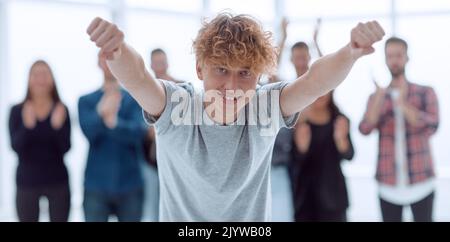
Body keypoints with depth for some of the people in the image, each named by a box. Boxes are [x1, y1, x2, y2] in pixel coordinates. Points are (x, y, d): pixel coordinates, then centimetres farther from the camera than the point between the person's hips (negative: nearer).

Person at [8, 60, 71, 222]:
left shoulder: (61, 110, 0)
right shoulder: (17, 111, -1)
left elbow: (65, 148, -7)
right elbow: (16, 147, -10)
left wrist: (58, 126, -24)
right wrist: (27, 126, -26)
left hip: (57, 181, 0)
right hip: (26, 182, 0)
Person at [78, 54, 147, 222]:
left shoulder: (135, 99, 5)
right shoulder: (86, 101, 7)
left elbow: (139, 131, -11)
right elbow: (88, 131, -11)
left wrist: (116, 123, -33)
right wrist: (101, 113, -33)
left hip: (130, 184, 1)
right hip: (96, 185, 0)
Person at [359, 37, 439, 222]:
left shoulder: (425, 93, 5)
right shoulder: (376, 97, 9)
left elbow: (432, 126, -11)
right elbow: (365, 129, -7)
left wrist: (403, 103, -20)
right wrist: (380, 94, -19)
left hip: (420, 181, -1)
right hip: (389, 183, 2)